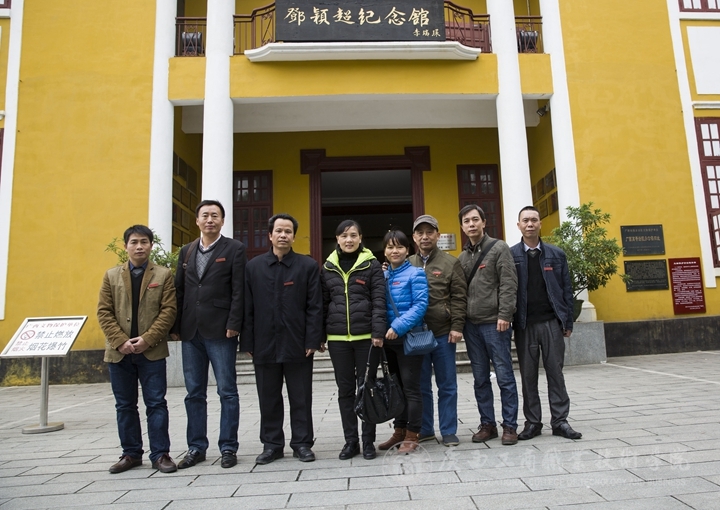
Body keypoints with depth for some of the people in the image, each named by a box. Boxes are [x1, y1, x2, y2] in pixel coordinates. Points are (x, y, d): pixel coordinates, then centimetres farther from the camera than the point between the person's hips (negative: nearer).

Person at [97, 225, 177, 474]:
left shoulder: (164, 275, 3)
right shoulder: (111, 275, 10)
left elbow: (168, 311, -4)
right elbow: (104, 312, 3)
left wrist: (147, 339, -14)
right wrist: (120, 341, -9)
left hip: (152, 351, -3)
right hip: (119, 352, 3)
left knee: (156, 404, 2)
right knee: (125, 405, 12)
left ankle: (160, 454, 10)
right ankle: (131, 454, 24)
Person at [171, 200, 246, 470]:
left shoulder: (234, 249, -1)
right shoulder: (186, 251, 14)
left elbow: (239, 290, -7)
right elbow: (179, 290, 13)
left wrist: (233, 325, -14)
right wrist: (177, 326, 6)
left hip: (220, 331, -5)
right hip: (191, 332, 5)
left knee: (227, 391, 3)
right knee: (194, 393, 11)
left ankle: (228, 448, 14)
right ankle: (196, 447, 23)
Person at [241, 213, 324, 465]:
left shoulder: (308, 266, 2)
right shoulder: (254, 266, 8)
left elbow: (314, 307, -2)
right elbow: (248, 308, 5)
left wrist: (312, 340, -9)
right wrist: (248, 343, 0)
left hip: (297, 344, -2)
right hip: (264, 345, 2)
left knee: (300, 398, 7)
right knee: (269, 398, 11)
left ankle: (302, 443, 21)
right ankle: (272, 444, 25)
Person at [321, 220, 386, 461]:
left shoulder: (372, 265, 1)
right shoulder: (328, 267, 9)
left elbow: (379, 301, -5)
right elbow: (323, 302, 10)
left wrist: (378, 332, -14)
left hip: (366, 336, -2)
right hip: (337, 338, 3)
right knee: (345, 390, 9)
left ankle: (368, 441, 19)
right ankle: (350, 441, 21)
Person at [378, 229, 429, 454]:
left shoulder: (415, 274, -6)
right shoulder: (383, 276, 10)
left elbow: (420, 305, -14)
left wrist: (398, 327, -21)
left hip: (409, 338, -6)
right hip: (389, 339, 6)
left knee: (410, 387, 1)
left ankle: (412, 435, 13)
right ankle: (400, 430, 27)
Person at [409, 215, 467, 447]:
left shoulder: (450, 262, 1)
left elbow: (459, 297, -3)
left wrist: (457, 327, -9)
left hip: (443, 333, -2)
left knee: (447, 385, 7)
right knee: (421, 385, 11)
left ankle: (449, 431, 19)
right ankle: (425, 430, 24)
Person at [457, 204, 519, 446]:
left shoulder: (499, 248, -1)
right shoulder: (462, 257, 14)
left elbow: (508, 284, -9)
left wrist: (504, 315, -16)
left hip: (495, 323, -5)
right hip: (471, 325, 5)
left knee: (505, 376, 2)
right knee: (480, 379, 10)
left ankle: (509, 426, 13)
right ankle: (487, 424, 20)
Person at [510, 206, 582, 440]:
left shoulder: (557, 254, 7)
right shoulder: (510, 255, 1)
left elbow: (566, 289, 7)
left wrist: (568, 322, 3)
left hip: (552, 322, 1)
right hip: (524, 324, -1)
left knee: (555, 372, 6)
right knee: (528, 376, 6)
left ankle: (560, 421, 15)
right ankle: (533, 422, 15)